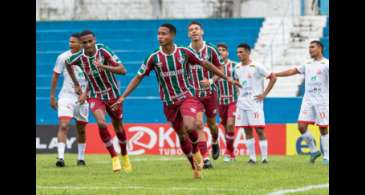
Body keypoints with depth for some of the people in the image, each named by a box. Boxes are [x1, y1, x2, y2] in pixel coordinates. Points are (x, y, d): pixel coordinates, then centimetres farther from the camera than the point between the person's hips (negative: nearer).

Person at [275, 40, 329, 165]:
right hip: (307, 99, 5)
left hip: (322, 100, -5)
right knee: (301, 126, -6)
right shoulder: (307, 64, 15)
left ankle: (326, 156, 6)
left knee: (323, 128, -3)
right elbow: (292, 71, 23)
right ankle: (314, 150, 11)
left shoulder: (326, 64, -4)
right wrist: (275, 74, 23)